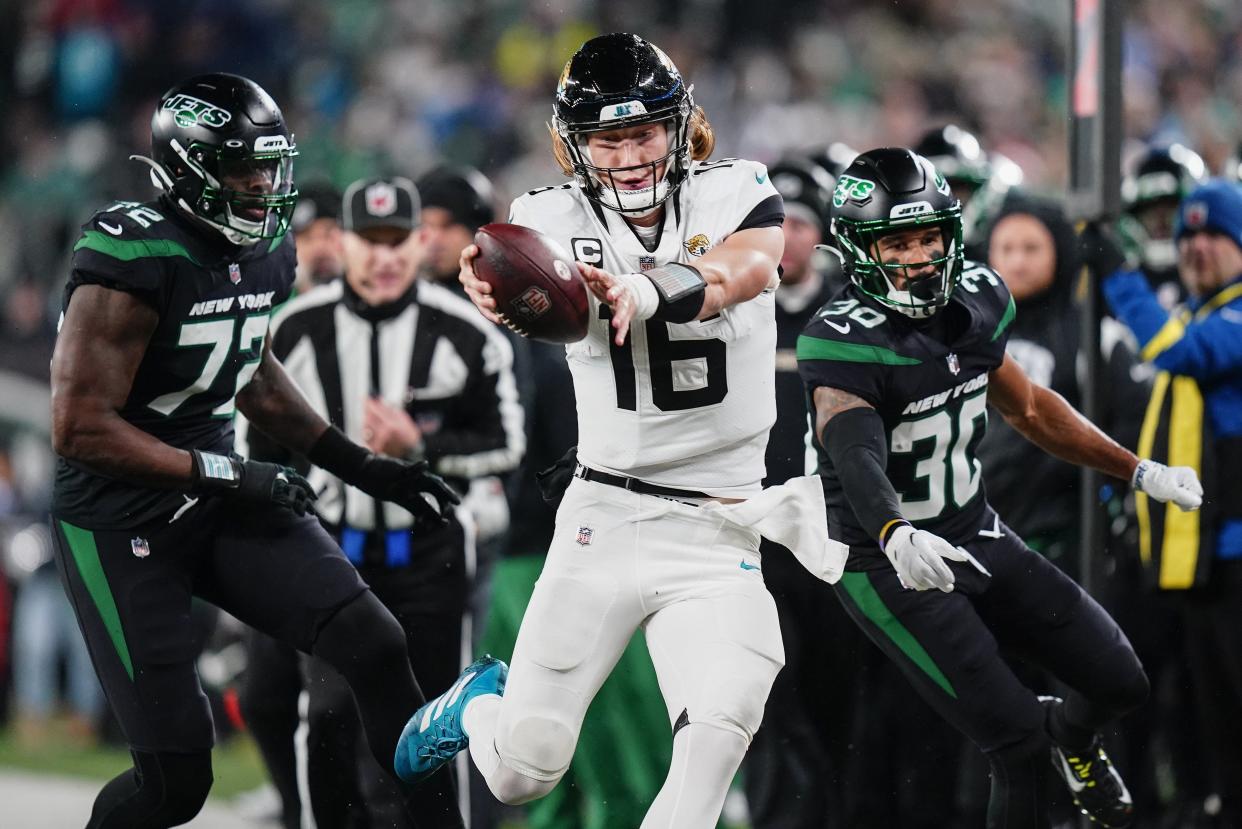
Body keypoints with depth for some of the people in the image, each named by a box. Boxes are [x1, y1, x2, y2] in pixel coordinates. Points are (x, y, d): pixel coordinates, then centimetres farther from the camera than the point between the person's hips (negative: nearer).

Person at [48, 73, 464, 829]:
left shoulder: (267, 253, 3)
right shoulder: (133, 262, -23)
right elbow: (81, 429, -23)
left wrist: (362, 467, 14)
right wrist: (227, 475, -21)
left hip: (220, 500, 7)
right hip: (122, 523, -7)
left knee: (374, 645, -10)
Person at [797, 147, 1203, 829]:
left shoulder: (973, 301, -1)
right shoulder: (843, 344, -24)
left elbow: (1028, 409, 16)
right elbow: (856, 458, -42)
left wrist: (1140, 472, 16)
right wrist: (898, 539, -61)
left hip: (974, 536, 7)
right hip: (891, 566, -7)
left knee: (1120, 683, 10)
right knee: (1018, 748, -13)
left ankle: (1071, 733, 44)